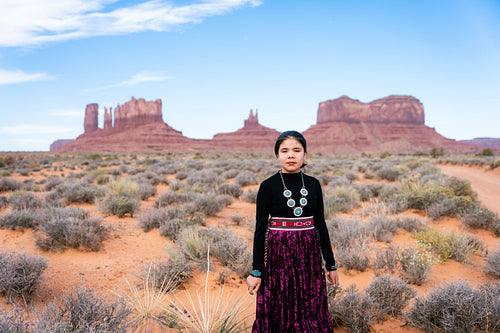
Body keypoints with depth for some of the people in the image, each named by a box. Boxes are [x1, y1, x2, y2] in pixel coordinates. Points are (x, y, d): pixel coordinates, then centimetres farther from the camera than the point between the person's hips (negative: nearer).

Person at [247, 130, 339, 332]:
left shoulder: (313, 185, 4)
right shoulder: (268, 186, -5)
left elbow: (321, 225, 9)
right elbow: (260, 228, -5)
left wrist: (331, 264, 10)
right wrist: (256, 271, -7)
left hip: (309, 255, 3)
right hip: (279, 254, -3)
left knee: (312, 313, 8)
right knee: (278, 313, 6)